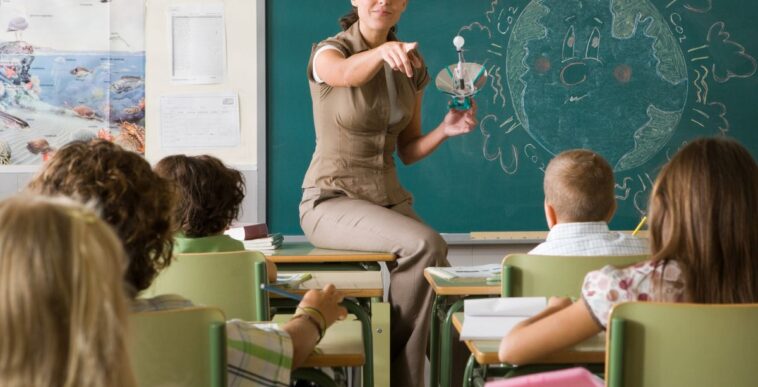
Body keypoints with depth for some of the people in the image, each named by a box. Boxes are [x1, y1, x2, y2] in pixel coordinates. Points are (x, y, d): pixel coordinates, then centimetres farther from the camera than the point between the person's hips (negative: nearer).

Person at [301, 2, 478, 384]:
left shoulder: (412, 66, 8)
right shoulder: (328, 52, -9)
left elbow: (408, 151, 12)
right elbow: (347, 74, -36)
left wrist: (446, 129, -7)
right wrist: (383, 50, -57)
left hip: (389, 199, 6)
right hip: (333, 200, -5)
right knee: (424, 245, -30)